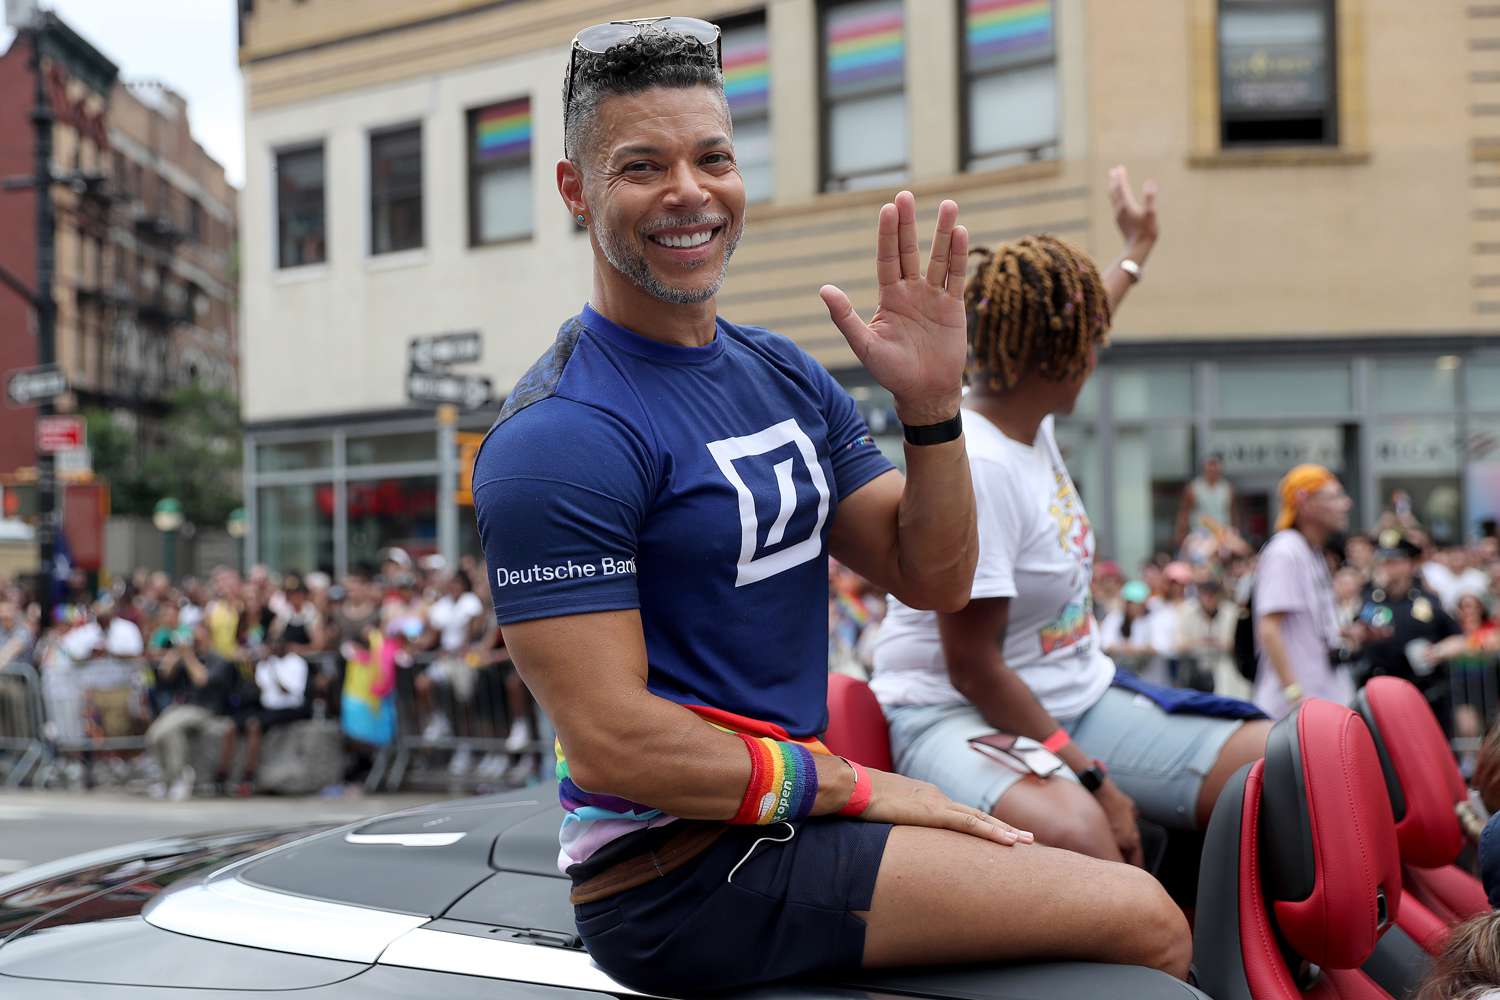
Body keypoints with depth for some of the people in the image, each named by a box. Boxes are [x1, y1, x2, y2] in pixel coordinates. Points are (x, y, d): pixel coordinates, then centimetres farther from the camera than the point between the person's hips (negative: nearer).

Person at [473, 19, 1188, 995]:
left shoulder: (783, 374, 10)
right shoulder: (560, 438, -17)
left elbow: (936, 580, 7)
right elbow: (611, 743, -21)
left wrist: (932, 402, -9)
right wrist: (849, 787, -13)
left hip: (782, 806, 9)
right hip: (678, 874, -9)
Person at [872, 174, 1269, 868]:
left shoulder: (1028, 415, 6)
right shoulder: (973, 466, -22)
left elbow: (1066, 349, 33)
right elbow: (972, 669, -22)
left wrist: (1135, 252, 48)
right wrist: (1093, 779, -23)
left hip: (1079, 702, 9)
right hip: (957, 716, -9)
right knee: (1074, 834, -43)